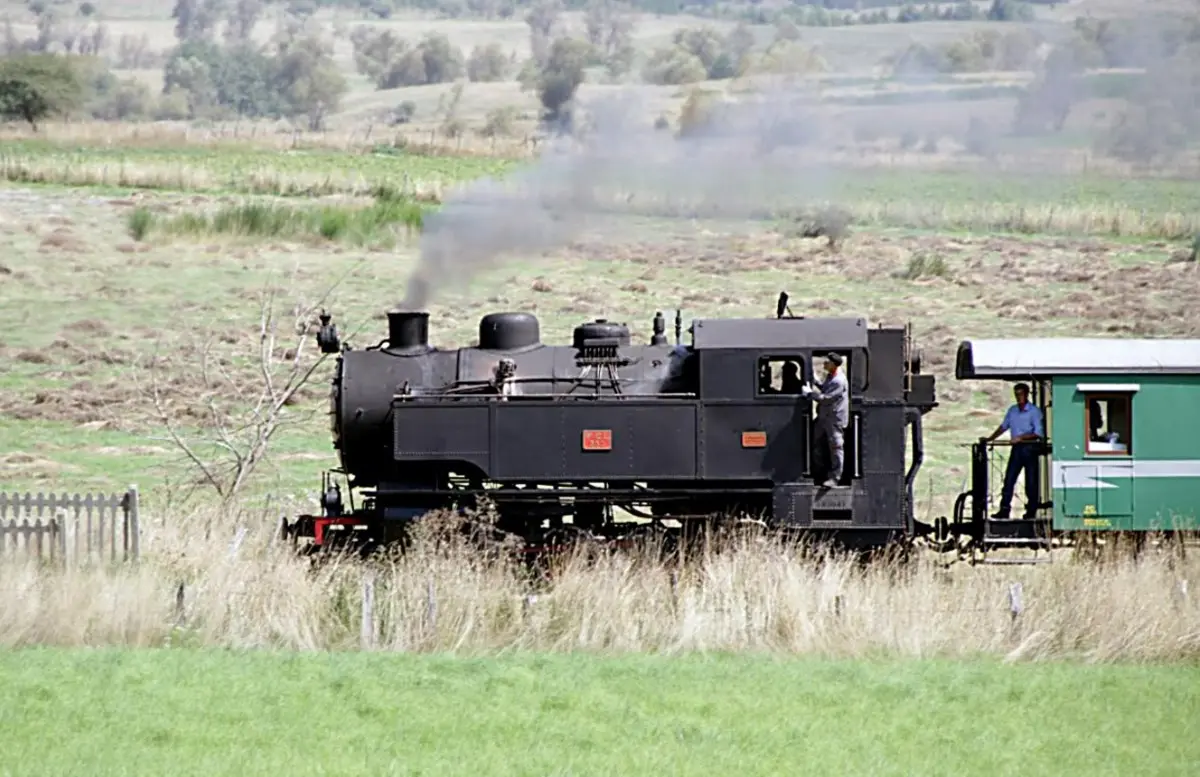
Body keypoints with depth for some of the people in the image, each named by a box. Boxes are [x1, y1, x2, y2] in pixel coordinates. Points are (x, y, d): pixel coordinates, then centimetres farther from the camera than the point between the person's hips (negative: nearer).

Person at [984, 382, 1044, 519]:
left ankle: (1031, 511, 5)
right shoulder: (1012, 410, 14)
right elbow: (1004, 426, 25)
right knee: (1009, 479, -3)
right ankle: (1004, 509, -5)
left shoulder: (1034, 411, -5)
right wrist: (990, 438, 16)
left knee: (1031, 481, 0)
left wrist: (1021, 437, -20)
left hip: (1029, 448, -5)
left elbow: (1038, 433, -11)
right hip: (1016, 449, 5)